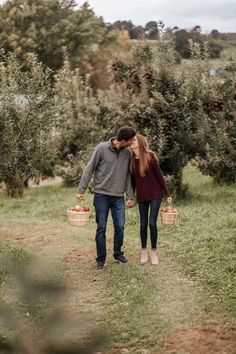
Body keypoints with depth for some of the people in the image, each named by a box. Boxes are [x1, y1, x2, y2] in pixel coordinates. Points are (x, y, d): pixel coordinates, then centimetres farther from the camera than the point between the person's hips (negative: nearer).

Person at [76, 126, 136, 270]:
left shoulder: (127, 153, 4)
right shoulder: (102, 148, -9)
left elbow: (128, 176, 11)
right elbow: (89, 169, -5)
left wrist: (130, 196, 8)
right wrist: (81, 190, -7)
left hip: (118, 196, 3)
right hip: (101, 195, -3)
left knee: (120, 227, 3)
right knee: (101, 228, 2)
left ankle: (118, 253, 24)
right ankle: (101, 259, 14)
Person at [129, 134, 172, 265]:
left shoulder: (150, 156, -12)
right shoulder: (131, 159, 0)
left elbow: (159, 175, -7)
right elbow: (132, 179, 9)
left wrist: (167, 194, -4)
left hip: (155, 194, -3)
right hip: (141, 196, 3)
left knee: (152, 223, -5)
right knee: (143, 223, 8)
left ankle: (154, 252, 10)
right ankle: (144, 251, 21)